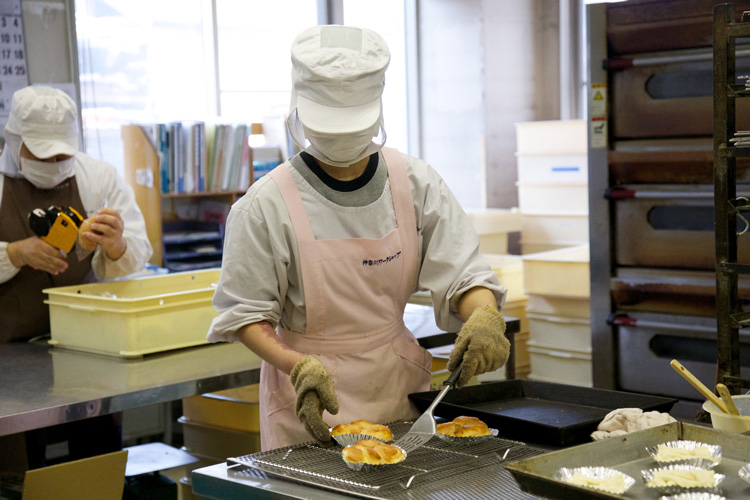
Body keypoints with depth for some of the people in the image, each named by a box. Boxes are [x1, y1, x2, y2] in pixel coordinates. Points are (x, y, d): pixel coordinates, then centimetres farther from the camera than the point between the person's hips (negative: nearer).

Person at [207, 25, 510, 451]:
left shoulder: (416, 184, -3)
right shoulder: (268, 205, -12)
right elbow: (244, 315, -7)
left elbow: (463, 272, -4)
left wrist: (483, 315, -27)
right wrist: (300, 367, -24)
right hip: (309, 401, -3)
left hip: (397, 388, 3)